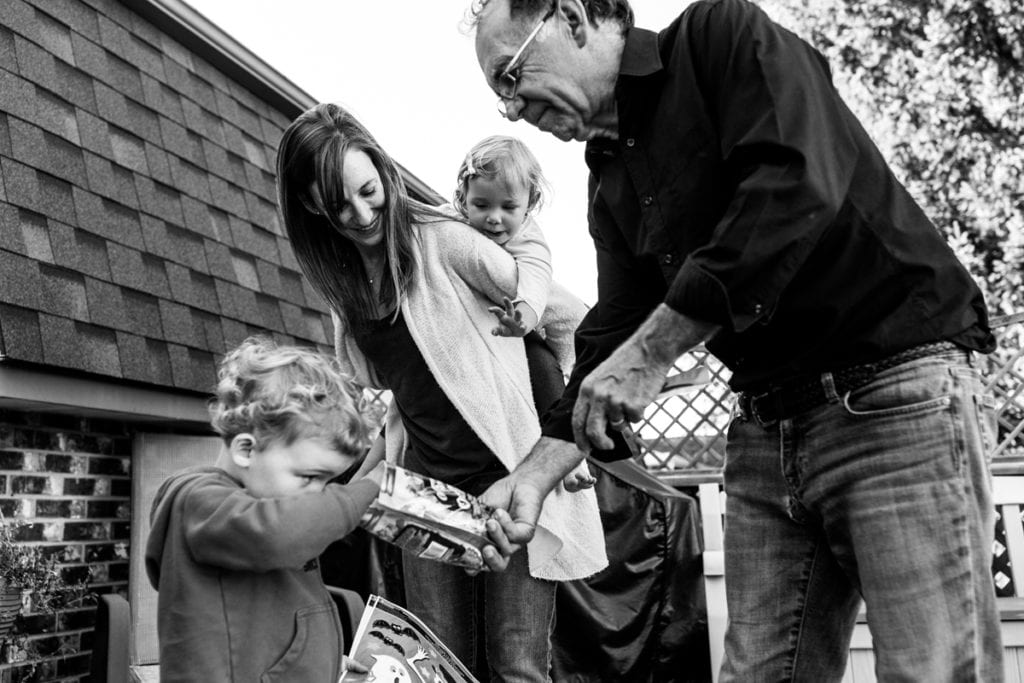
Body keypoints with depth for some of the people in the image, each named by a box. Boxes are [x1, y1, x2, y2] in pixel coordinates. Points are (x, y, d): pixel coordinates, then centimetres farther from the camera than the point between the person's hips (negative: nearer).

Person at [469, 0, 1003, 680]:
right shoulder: (612, 182, 16)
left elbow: (797, 186, -21)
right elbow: (612, 334, 13)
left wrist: (652, 349, -20)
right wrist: (535, 474, 0)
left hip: (895, 390, -7)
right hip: (767, 427, 7)